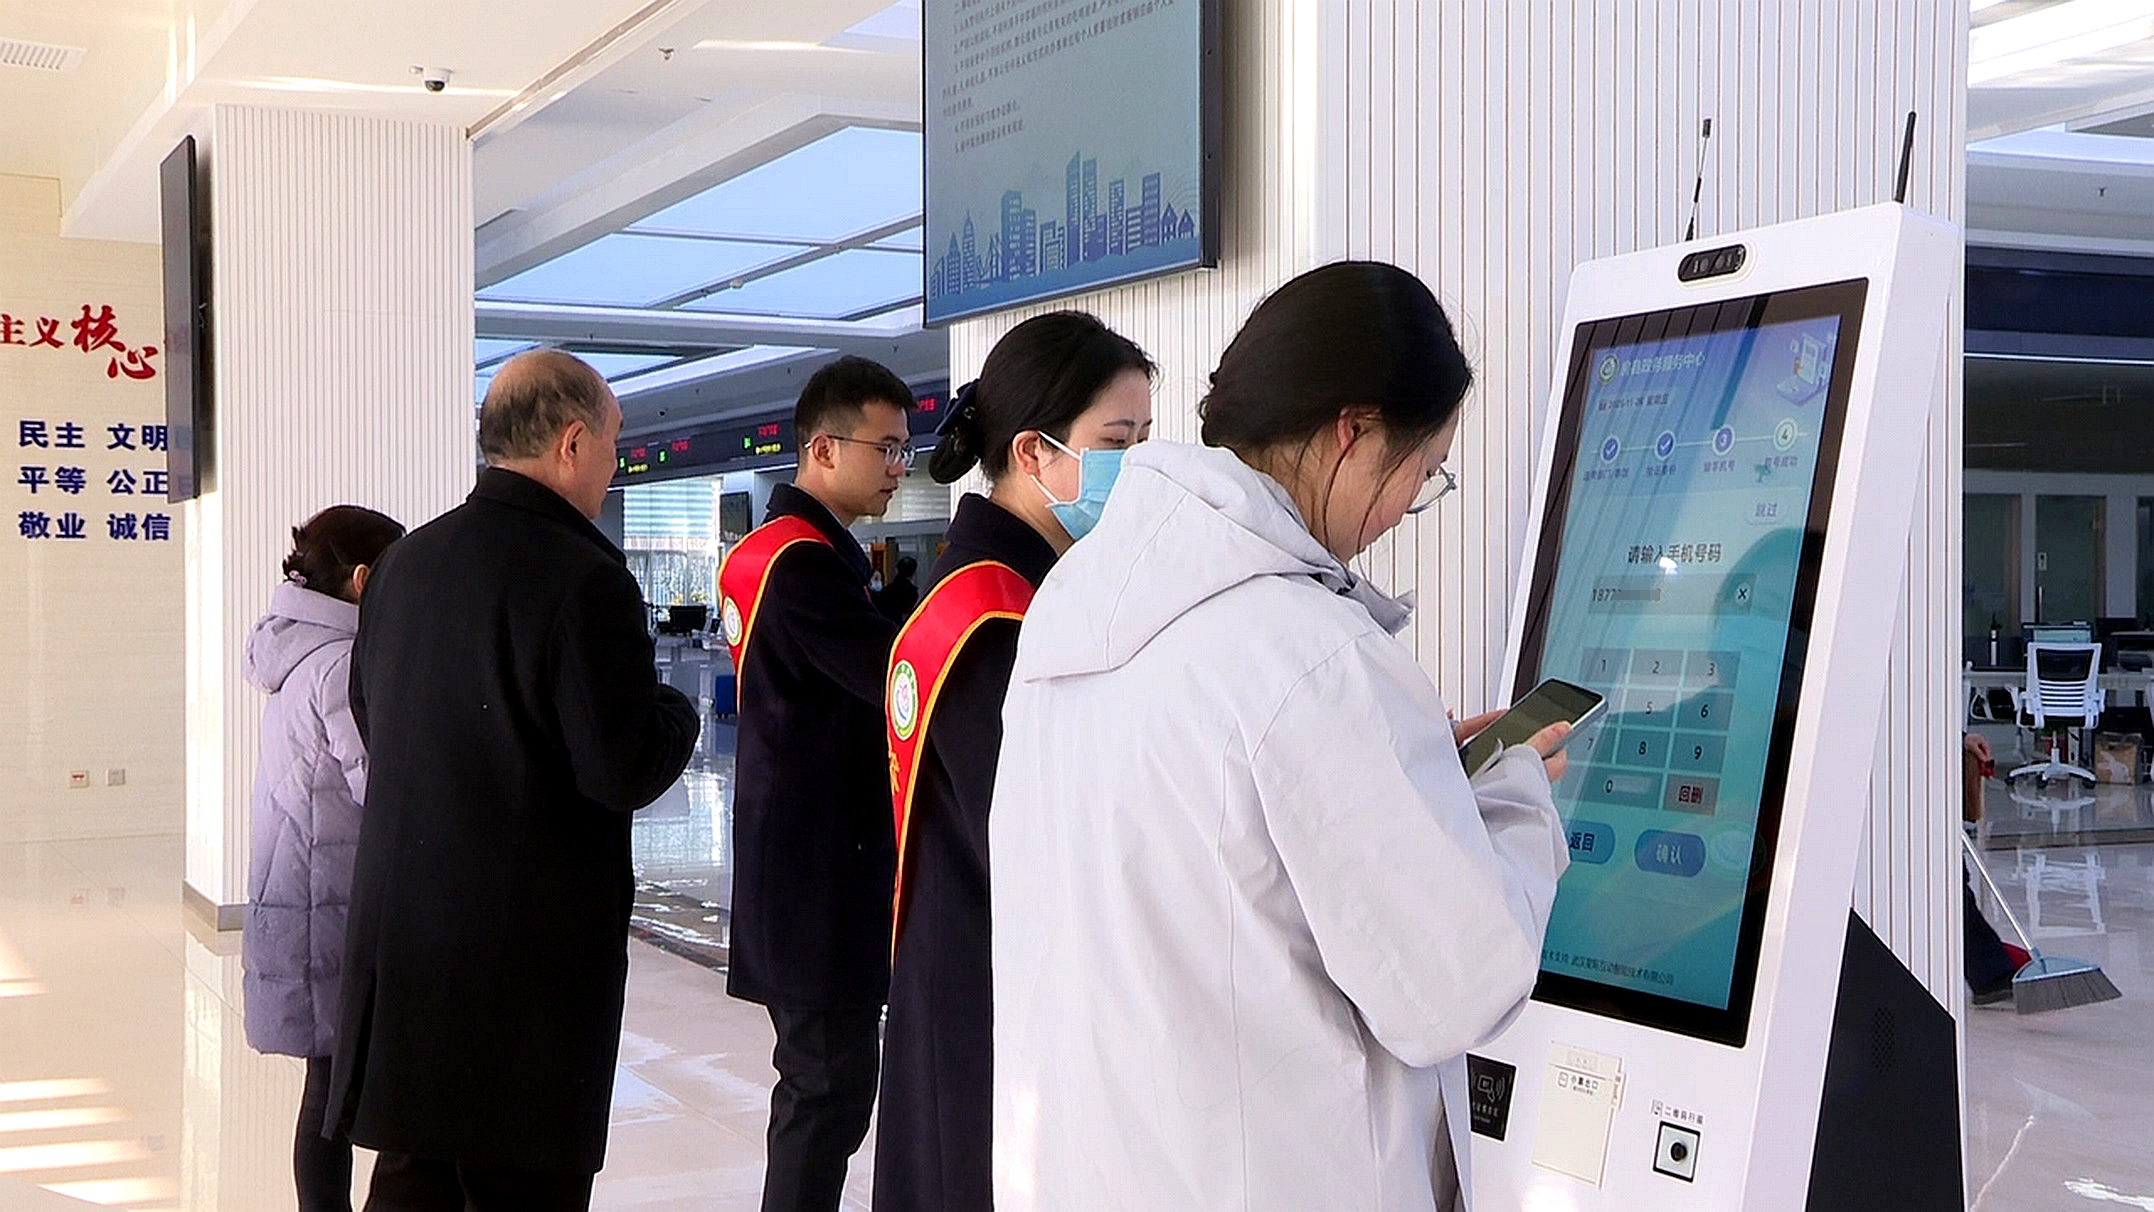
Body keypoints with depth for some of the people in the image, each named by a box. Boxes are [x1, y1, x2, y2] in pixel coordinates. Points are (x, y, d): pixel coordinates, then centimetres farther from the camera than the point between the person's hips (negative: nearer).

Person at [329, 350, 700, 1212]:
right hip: (530, 962, -7)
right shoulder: (582, 578, -17)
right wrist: (676, 714, 1)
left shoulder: (405, 561, 6)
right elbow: (627, 771, -18)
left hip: (400, 946, 7)